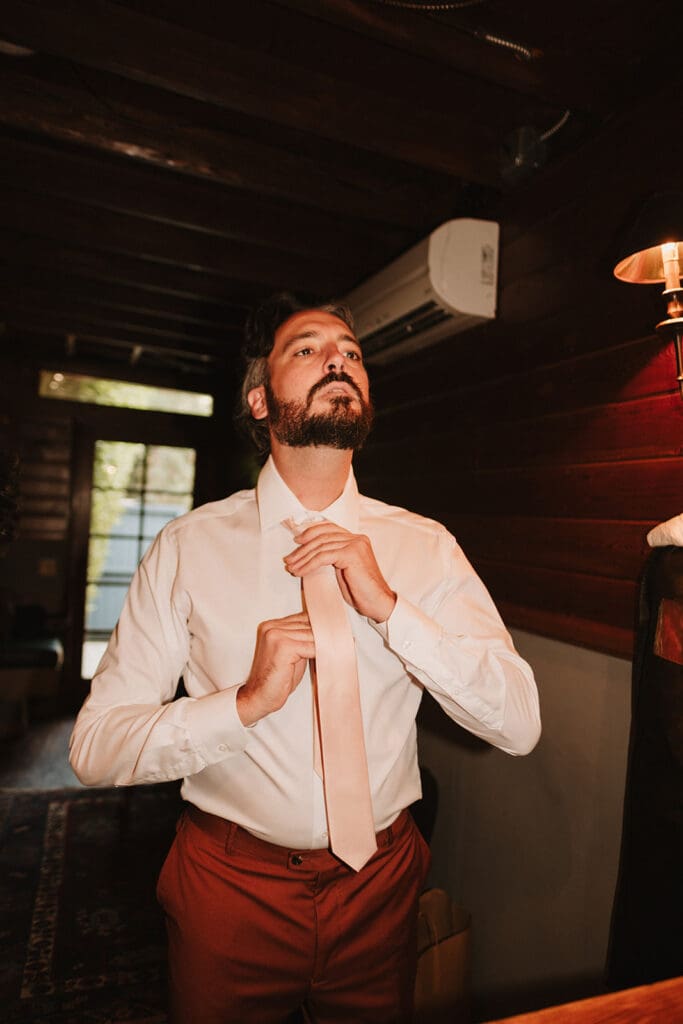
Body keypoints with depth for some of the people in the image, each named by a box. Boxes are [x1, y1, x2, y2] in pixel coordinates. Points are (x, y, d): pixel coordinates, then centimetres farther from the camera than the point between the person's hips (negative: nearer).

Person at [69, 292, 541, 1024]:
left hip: (380, 884, 2)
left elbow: (518, 725, -12)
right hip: (230, 882, -1)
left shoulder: (425, 547, -7)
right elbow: (94, 748, -12)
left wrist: (388, 607, -23)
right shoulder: (190, 547, -12)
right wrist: (246, 702, -27)